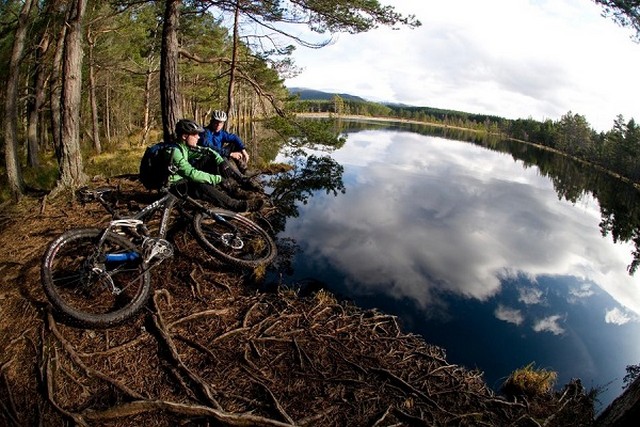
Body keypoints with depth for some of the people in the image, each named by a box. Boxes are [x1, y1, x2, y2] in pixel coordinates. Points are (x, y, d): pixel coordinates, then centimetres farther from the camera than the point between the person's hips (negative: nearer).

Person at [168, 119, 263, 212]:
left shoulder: (186, 145, -3)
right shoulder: (175, 151, -29)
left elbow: (207, 151, 2)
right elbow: (192, 174, -35)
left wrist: (222, 163, -17)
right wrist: (218, 179, -35)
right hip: (176, 184, -9)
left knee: (210, 157, -2)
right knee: (202, 187, -38)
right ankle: (239, 206, -34)